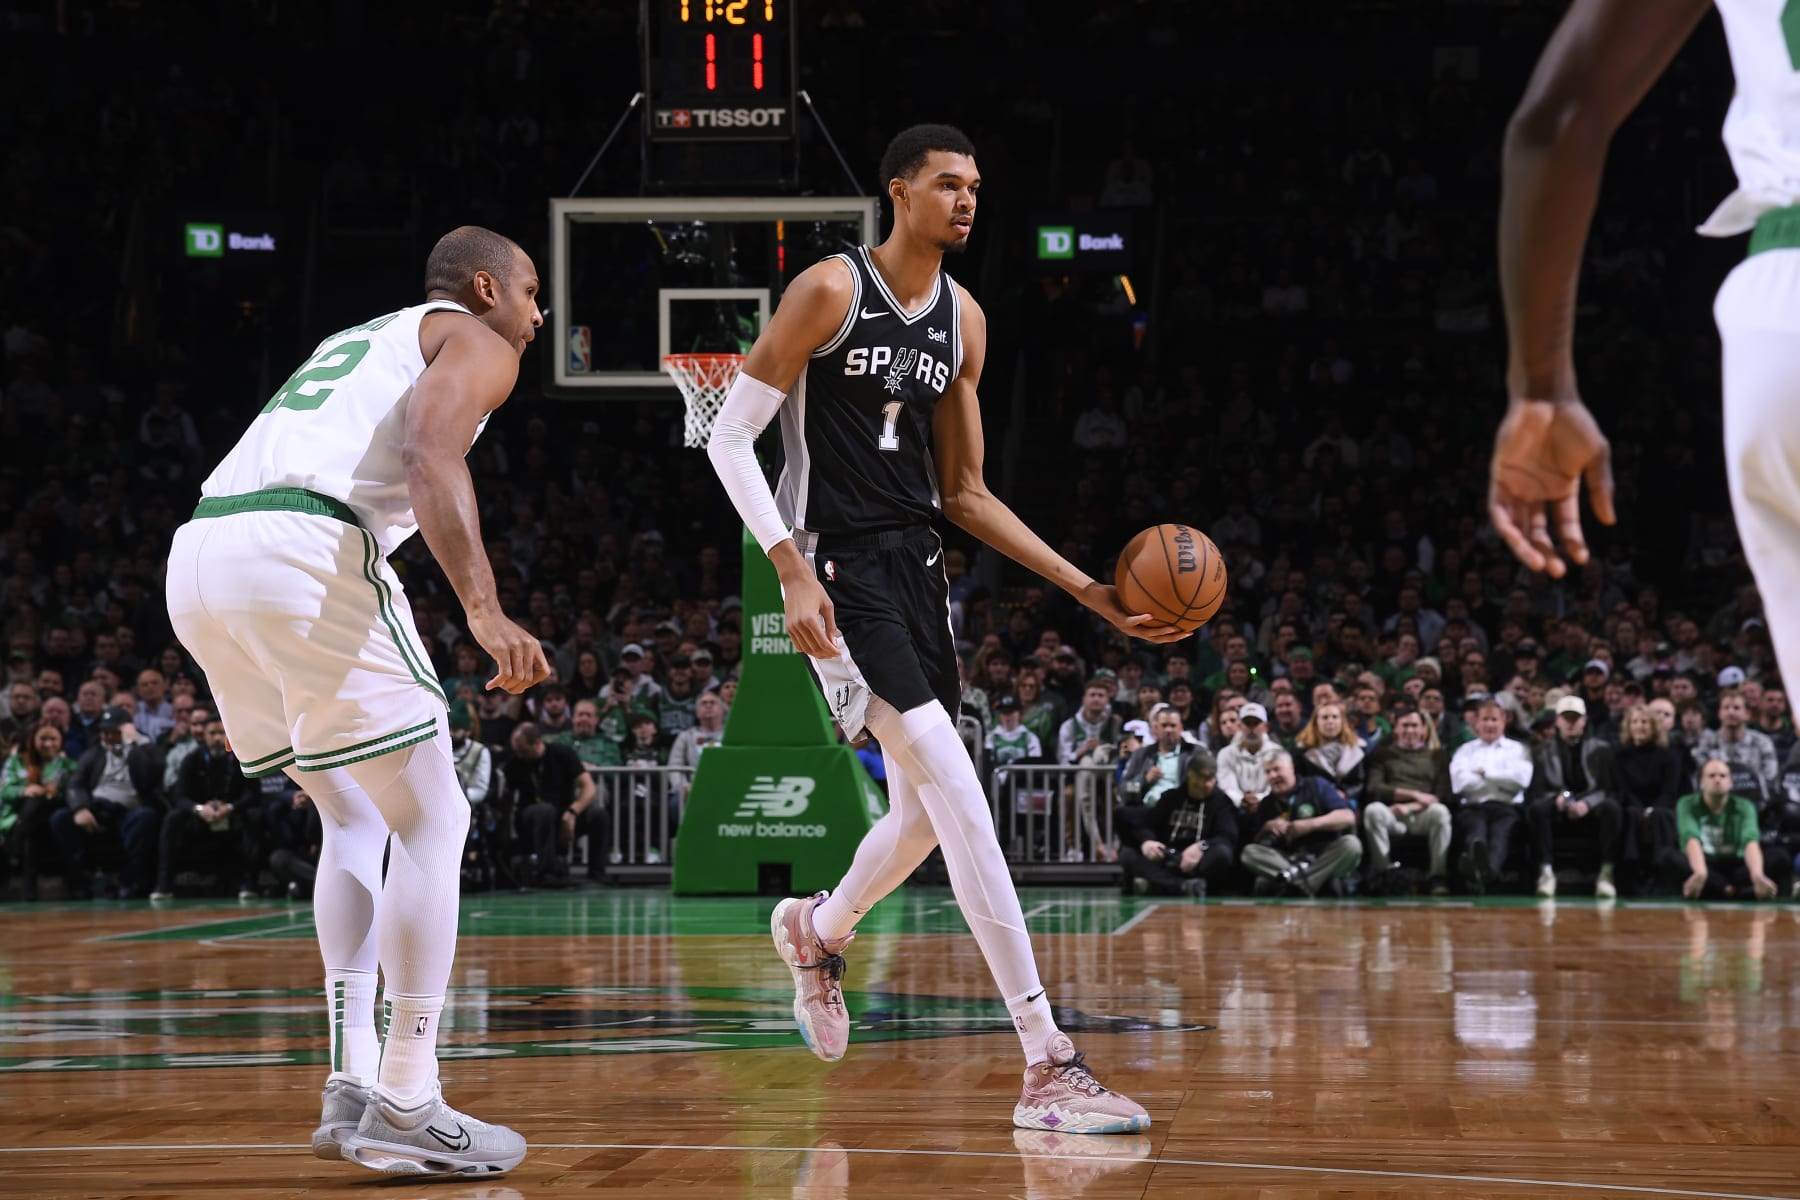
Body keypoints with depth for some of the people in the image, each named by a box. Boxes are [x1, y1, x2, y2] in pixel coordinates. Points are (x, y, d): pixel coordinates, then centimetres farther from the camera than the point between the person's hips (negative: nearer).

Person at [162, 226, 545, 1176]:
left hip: (197, 554, 8)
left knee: (355, 817, 21)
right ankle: (404, 1107, -2)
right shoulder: (474, 342, 11)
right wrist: (484, 609, -20)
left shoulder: (353, 342, 35)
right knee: (430, 820, 1)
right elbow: (433, 457, -11)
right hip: (306, 553, -8)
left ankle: (351, 1086, 14)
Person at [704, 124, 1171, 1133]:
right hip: (838, 566, -8)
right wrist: (792, 572, -20)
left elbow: (964, 493, 14)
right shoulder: (831, 290, -10)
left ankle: (820, 929, 48)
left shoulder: (964, 320, 9)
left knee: (926, 811, 14)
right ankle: (1049, 1066, -20)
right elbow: (729, 437, -9)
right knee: (959, 792, -18)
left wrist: (1090, 591, 7)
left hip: (916, 561, 8)